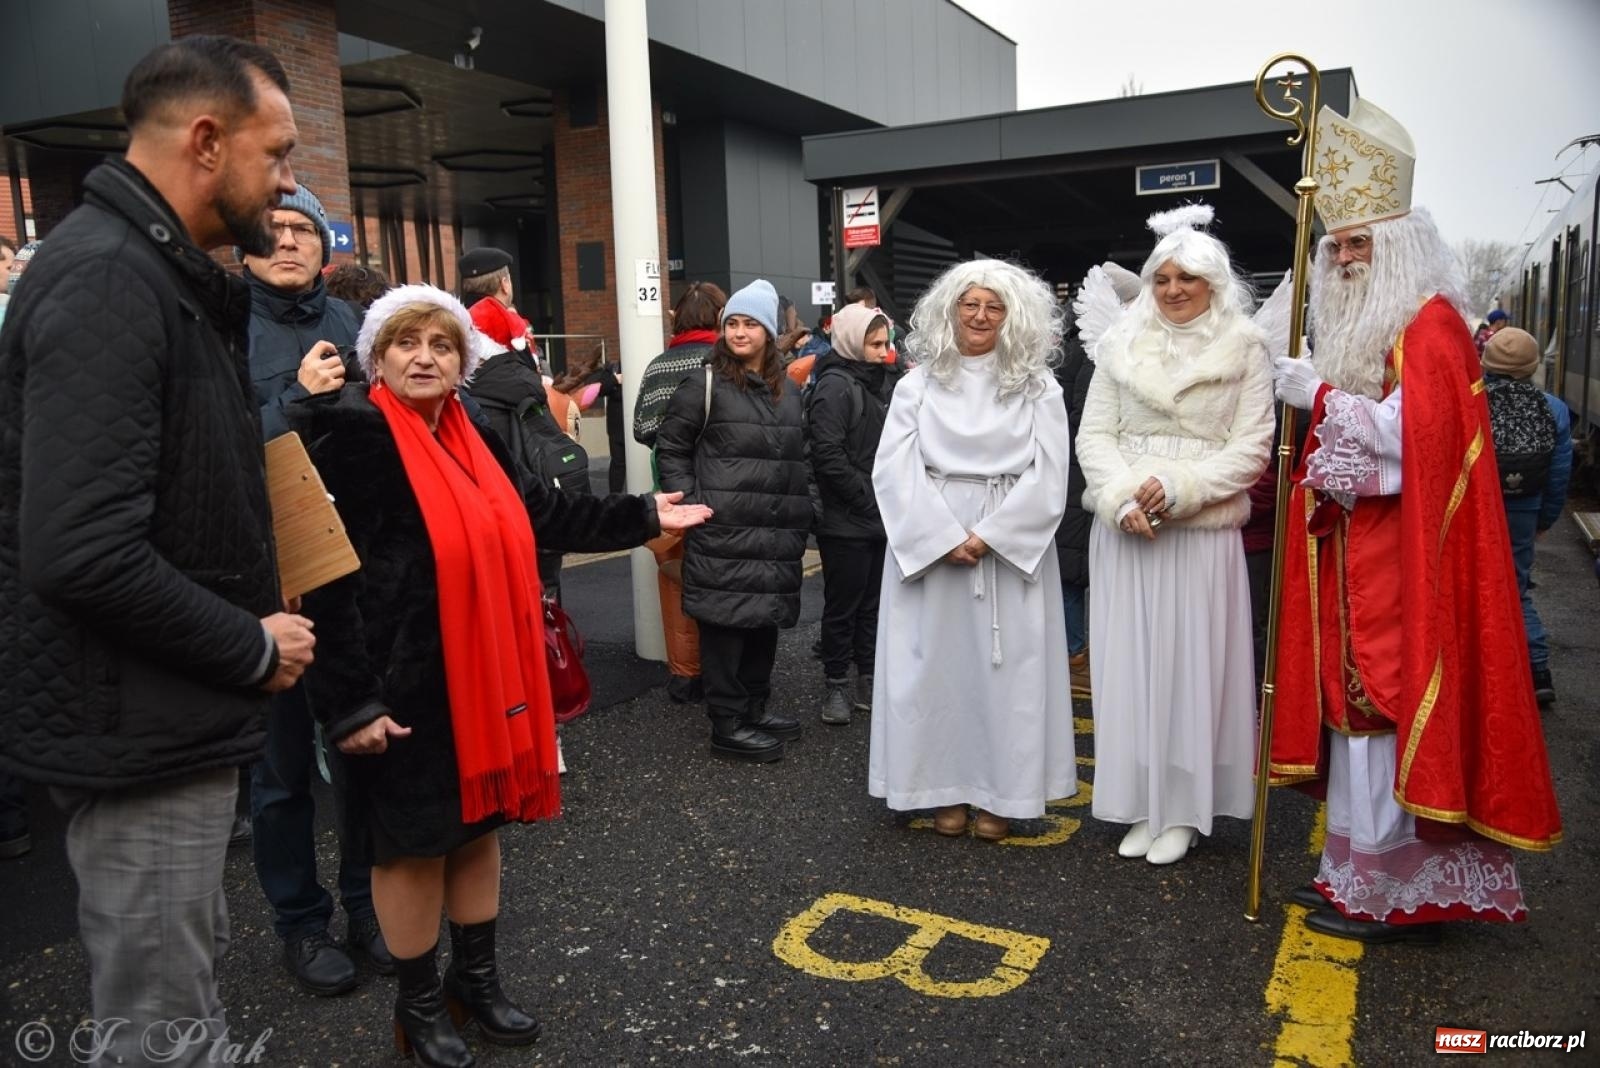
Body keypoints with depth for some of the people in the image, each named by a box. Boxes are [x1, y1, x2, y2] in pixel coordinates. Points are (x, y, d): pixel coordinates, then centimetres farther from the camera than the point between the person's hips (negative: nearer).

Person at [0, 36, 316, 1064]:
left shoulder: (161, 273, 11)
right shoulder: (106, 282, -21)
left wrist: (250, 626, 5)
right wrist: (253, 649, -17)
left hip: (172, 715, 10)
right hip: (141, 730, -10)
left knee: (188, 981, 24)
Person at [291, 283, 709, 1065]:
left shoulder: (474, 439, 9)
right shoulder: (353, 436, -14)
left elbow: (545, 516, 16)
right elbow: (327, 574, -17)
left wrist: (643, 516, 17)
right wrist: (347, 701, -20)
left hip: (485, 675, 7)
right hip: (403, 685, -7)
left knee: (478, 824, 18)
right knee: (413, 841, 8)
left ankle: (476, 978, 37)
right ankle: (419, 1005, 28)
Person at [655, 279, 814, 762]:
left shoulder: (788, 390, 14)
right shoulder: (705, 384, -4)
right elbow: (669, 447, -2)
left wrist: (801, 514, 15)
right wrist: (690, 502, -10)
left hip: (776, 534, 6)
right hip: (723, 533, -6)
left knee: (767, 617, 14)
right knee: (726, 622, -2)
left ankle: (755, 706, 29)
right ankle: (728, 724, 8)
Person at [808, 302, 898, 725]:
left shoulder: (882, 381, 12)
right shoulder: (835, 386, -13)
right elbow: (828, 456, -21)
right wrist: (868, 498, -16)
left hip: (880, 517, 8)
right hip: (846, 521, -8)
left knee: (873, 603, 14)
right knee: (842, 606, 4)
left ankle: (868, 682, 26)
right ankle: (835, 686, 17)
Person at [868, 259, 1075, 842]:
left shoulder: (1038, 388, 3)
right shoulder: (919, 383, 5)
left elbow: (1047, 479, -4)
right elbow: (894, 469, -4)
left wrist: (987, 537, -14)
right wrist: (946, 537, -14)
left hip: (1012, 548, 0)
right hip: (929, 544, 1)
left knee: (1008, 669, 4)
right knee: (938, 663, 4)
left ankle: (1002, 792, 16)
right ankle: (946, 787, 17)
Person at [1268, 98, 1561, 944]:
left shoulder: (1430, 323, -9)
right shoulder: (1361, 327, 17)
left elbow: (1416, 433, -20)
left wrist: (1321, 396, -16)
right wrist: (1314, 463, 5)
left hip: (1403, 552, -9)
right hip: (1352, 549, 9)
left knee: (1387, 709, -5)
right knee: (1355, 702, 11)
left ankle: (1393, 894, 7)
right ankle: (1358, 868, 21)